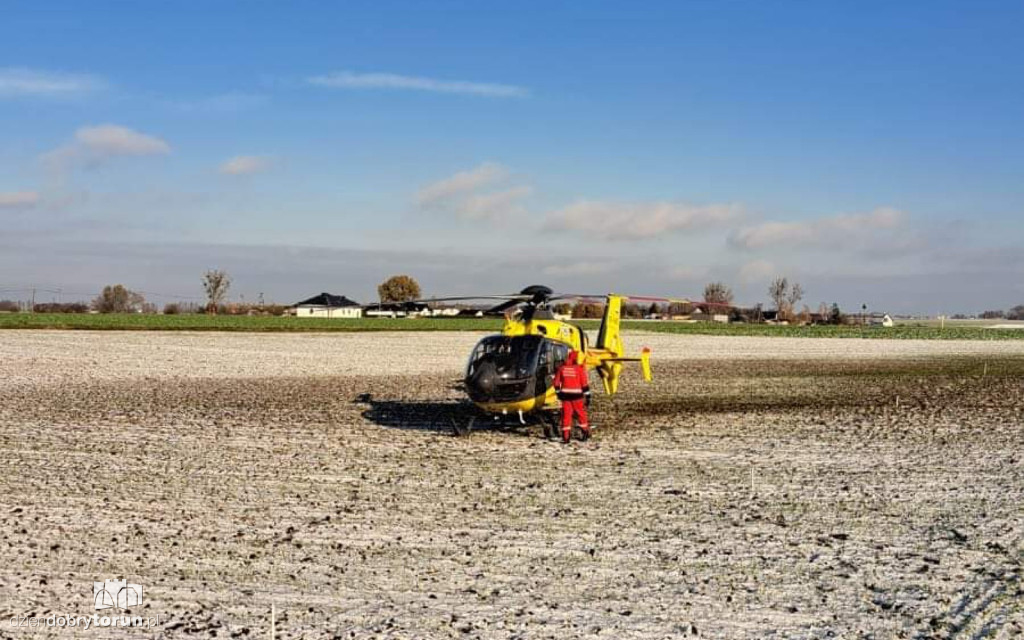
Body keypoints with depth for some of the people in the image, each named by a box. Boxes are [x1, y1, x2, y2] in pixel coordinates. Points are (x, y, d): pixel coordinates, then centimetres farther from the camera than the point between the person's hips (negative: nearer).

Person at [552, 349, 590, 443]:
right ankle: (585, 433, 25)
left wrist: (559, 393, 20)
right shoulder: (580, 368, -7)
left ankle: (566, 436, 2)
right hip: (577, 396, -2)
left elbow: (556, 383, 7)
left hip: (565, 395, 2)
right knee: (581, 414, 14)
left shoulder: (561, 368, 1)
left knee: (566, 415, 5)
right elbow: (585, 384, -7)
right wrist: (587, 396, -1)